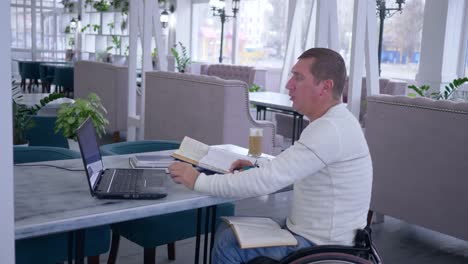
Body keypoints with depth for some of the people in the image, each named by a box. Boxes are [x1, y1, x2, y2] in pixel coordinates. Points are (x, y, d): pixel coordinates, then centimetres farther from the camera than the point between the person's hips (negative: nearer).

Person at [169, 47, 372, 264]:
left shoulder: (330, 130, -27)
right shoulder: (335, 122, 7)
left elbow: (267, 181, -30)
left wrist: (198, 181, -20)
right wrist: (257, 168, 3)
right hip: (316, 232, 10)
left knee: (227, 244, -5)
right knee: (230, 231, 14)